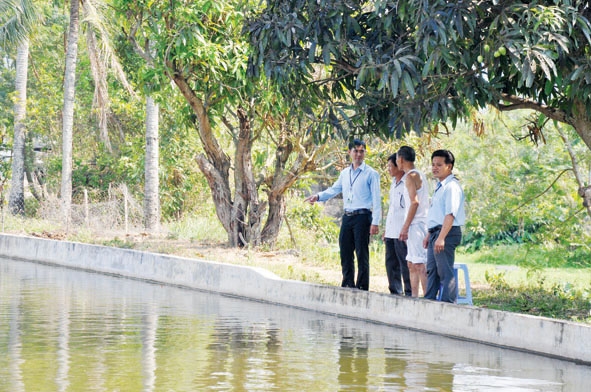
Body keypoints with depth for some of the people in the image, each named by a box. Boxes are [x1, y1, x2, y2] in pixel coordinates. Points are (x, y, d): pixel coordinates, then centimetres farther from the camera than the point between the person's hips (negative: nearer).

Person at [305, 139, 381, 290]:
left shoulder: (371, 174, -2)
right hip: (347, 217, 6)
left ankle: (362, 288, -3)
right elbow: (334, 190, 24)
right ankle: (348, 286, 17)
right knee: (345, 253, 8)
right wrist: (318, 196, 5)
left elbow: (376, 199, -6)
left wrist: (375, 222, -12)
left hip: (362, 217, -6)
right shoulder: (344, 173, 16)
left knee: (362, 254, -6)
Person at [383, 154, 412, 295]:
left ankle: (409, 293, -2)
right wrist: (386, 229, 22)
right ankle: (395, 292, 16)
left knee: (404, 264, -6)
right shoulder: (394, 183, 19)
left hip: (401, 232, -9)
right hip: (391, 231, 9)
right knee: (391, 263, 10)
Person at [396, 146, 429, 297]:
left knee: (420, 265, -11)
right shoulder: (420, 175, 19)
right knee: (412, 264, 13)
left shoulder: (410, 176, -11)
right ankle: (414, 296, 15)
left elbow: (415, 202, -19)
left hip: (416, 225, -10)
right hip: (421, 225, 10)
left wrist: (405, 227, -18)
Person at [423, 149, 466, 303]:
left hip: (447, 233, -11)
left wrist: (441, 238, -29)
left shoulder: (452, 187, -14)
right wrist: (429, 235, 25)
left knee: (445, 272, -9)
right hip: (435, 233, 11)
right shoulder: (440, 186, 18)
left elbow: (450, 214, -23)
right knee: (432, 270, 14)